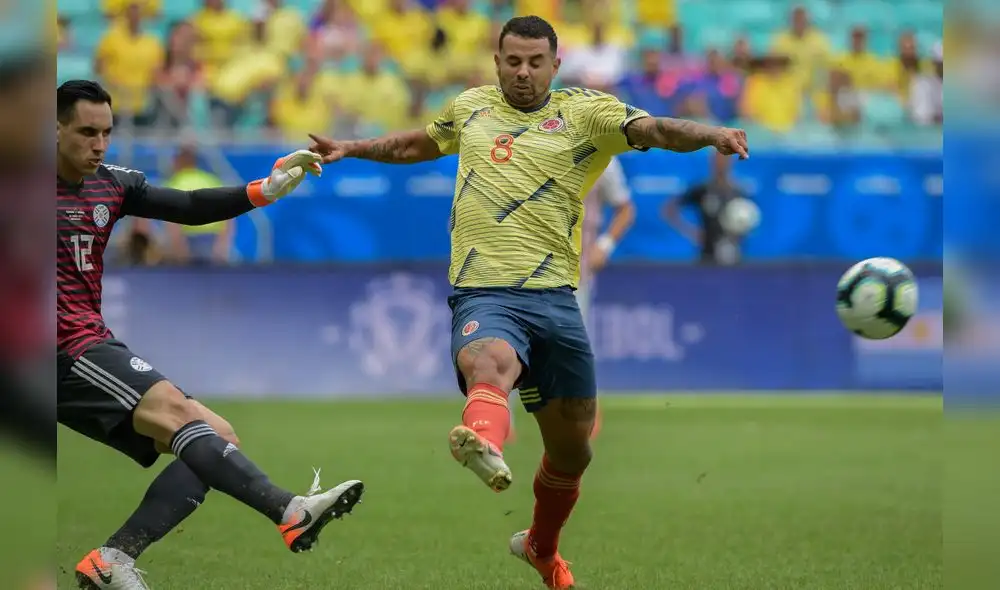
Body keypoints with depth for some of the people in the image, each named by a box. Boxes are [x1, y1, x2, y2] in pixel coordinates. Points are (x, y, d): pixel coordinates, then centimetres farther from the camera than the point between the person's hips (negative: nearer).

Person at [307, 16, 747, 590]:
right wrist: (353, 149, 30)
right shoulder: (470, 107, 16)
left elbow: (655, 130, -9)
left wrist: (712, 134, -27)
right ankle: (484, 445, -73)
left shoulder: (584, 112, 7)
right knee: (491, 362, -38)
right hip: (483, 293, -1)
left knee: (572, 444, 12)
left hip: (554, 296, 1)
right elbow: (417, 144, 37)